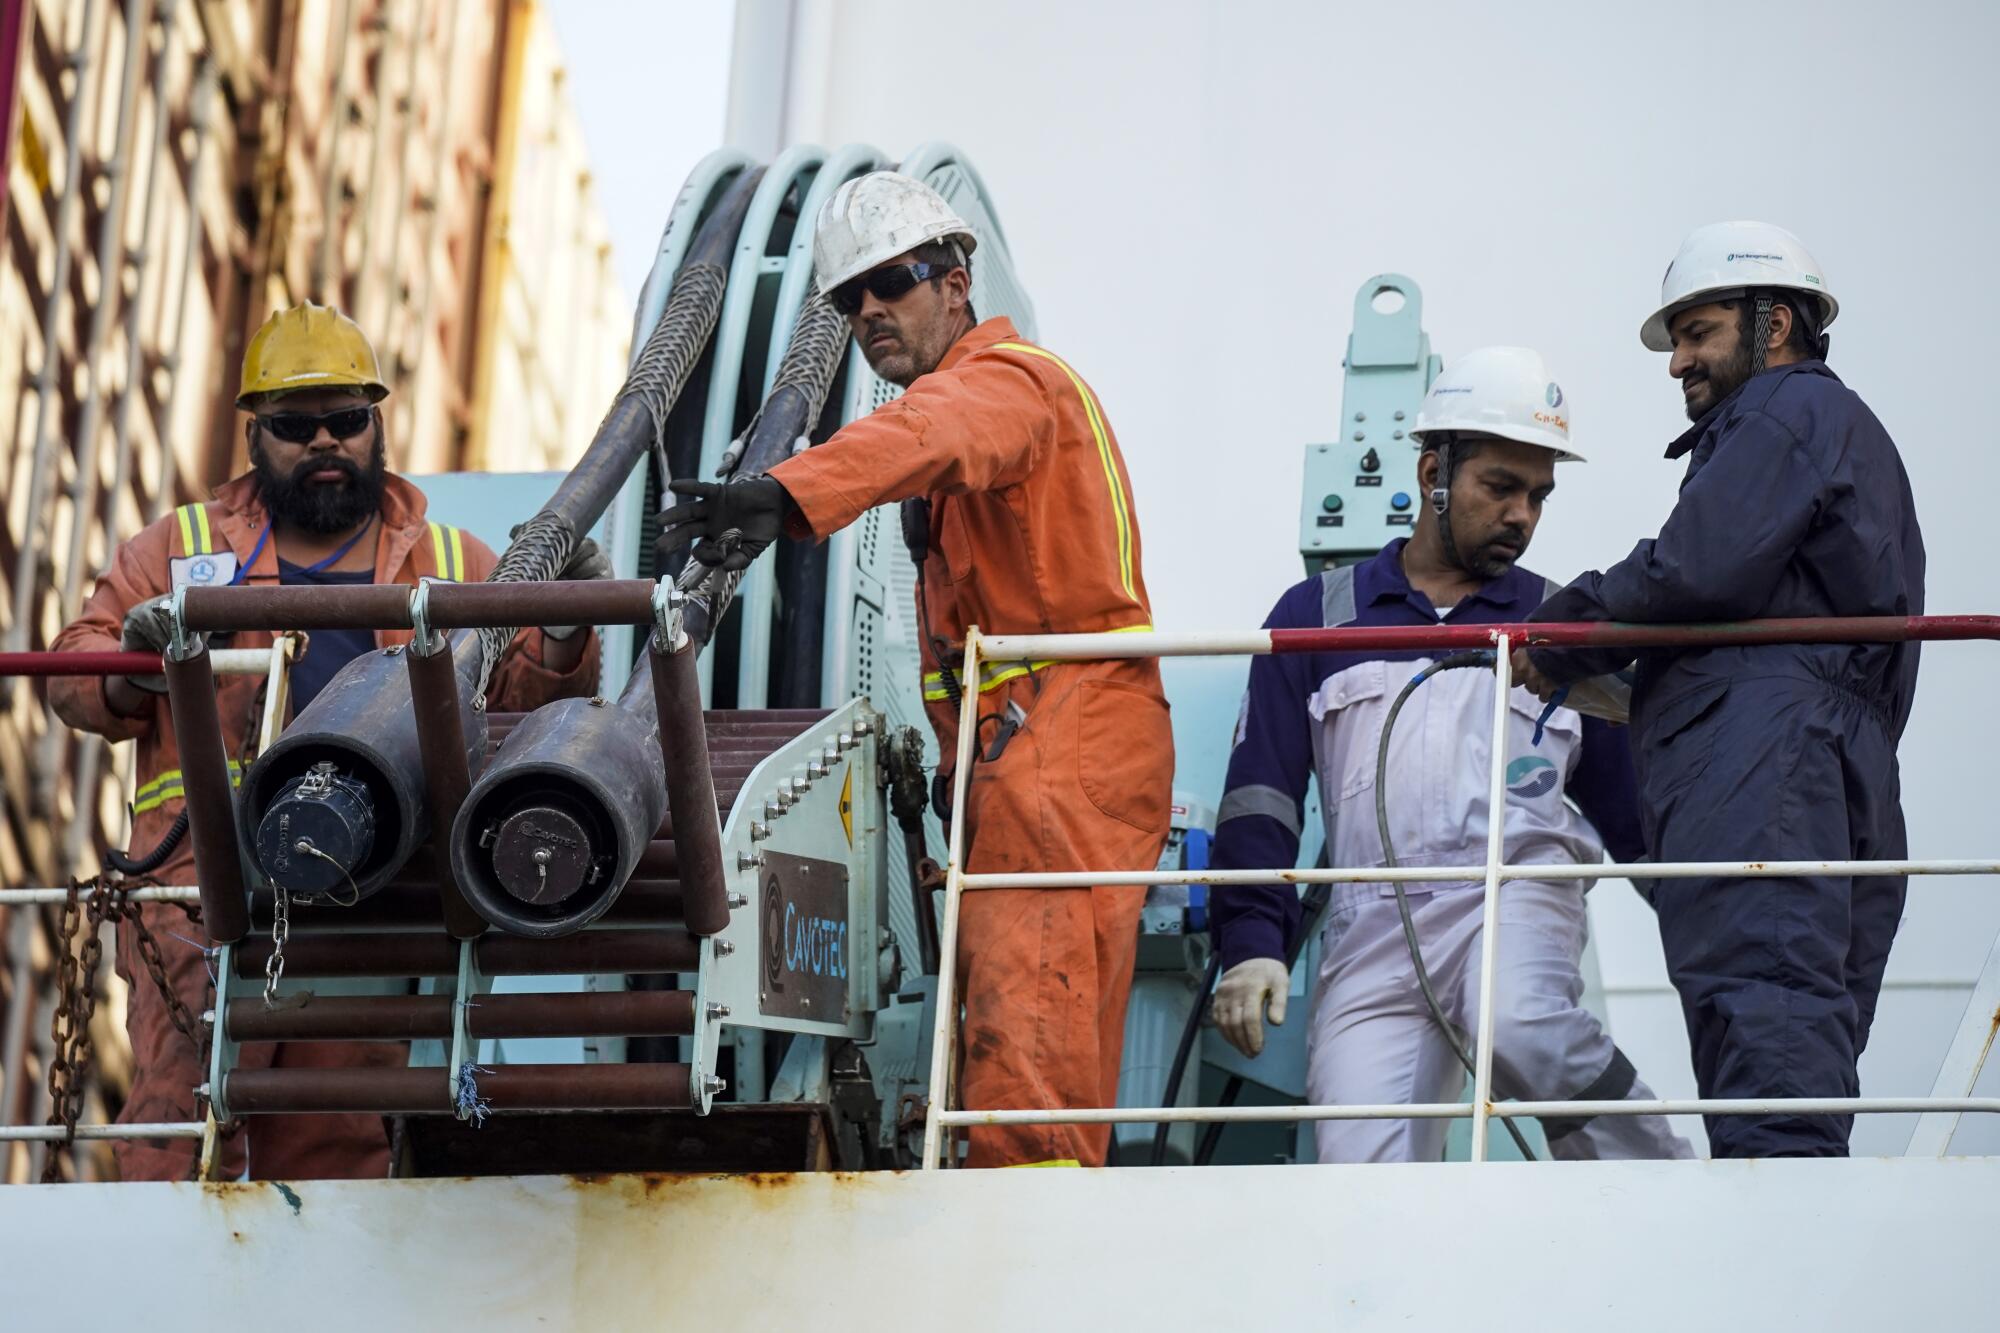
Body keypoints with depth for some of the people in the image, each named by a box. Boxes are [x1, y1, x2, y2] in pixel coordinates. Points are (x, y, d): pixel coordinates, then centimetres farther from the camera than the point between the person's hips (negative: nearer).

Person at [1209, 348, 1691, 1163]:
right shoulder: (1317, 619, 15)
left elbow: (1631, 806, 19)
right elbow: (1260, 797, 9)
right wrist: (1252, 943, -4)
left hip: (1518, 894, -1)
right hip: (1374, 929, 1)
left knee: (1523, 1027, -36)